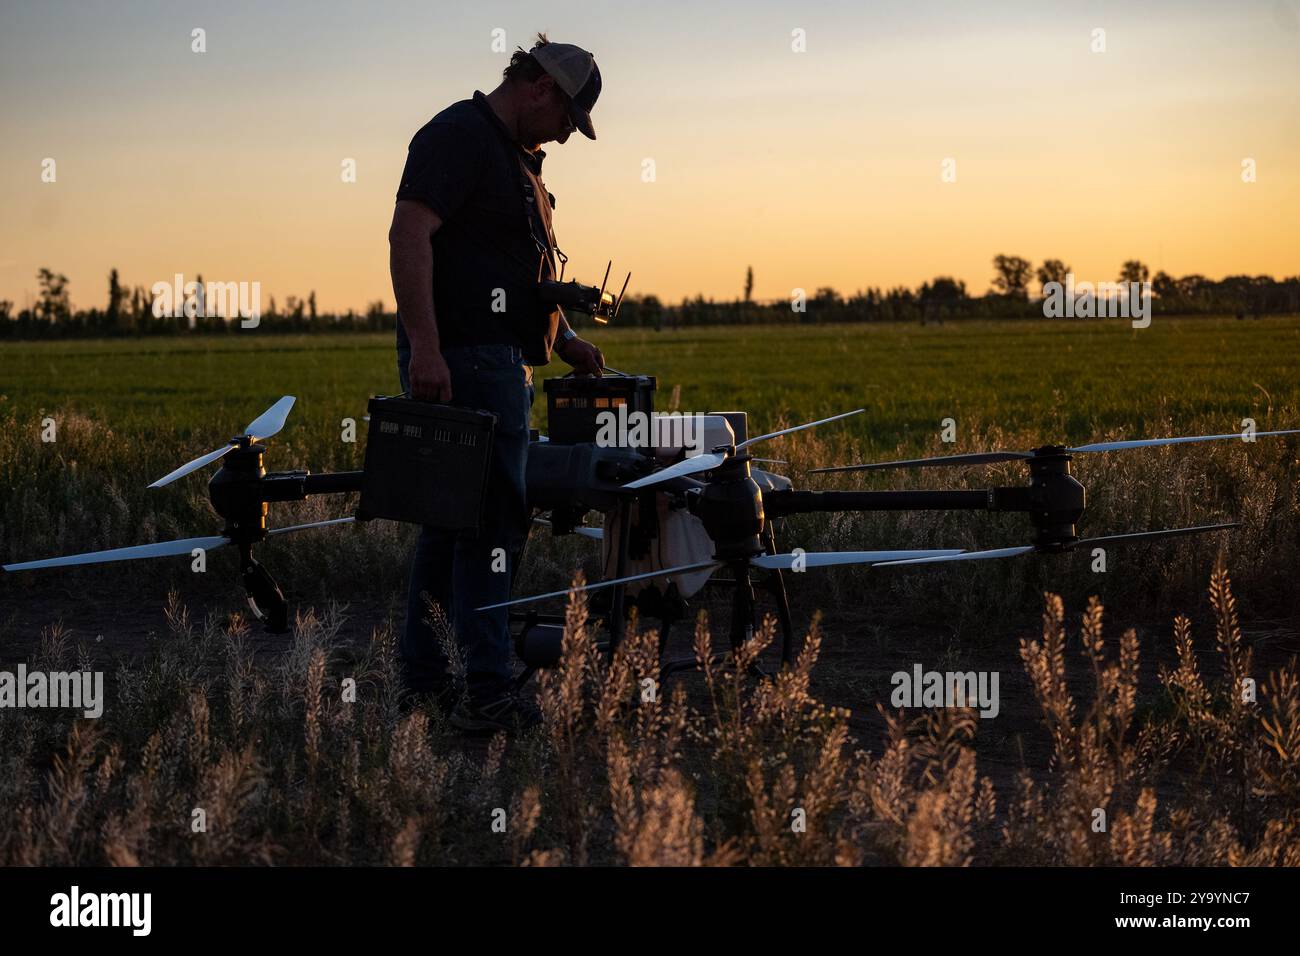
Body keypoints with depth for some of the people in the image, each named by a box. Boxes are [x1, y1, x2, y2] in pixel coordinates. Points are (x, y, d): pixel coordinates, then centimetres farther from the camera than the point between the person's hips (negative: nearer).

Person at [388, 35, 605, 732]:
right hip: (465, 359, -11)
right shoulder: (459, 136, -11)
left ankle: (422, 677, 19)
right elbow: (409, 233, -22)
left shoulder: (516, 156, 22)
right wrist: (424, 348, -28)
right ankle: (485, 694, -15)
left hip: (499, 361, 11)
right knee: (492, 518, -14)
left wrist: (563, 339, 22)